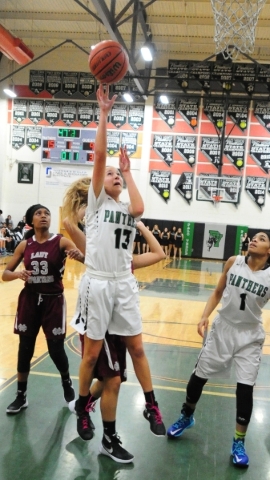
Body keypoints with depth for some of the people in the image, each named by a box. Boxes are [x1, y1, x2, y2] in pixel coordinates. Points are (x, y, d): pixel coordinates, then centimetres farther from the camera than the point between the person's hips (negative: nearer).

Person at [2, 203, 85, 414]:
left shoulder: (61, 242, -8)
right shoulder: (24, 245, 0)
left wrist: (78, 255, -43)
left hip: (53, 300, -2)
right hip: (30, 299, 3)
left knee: (56, 348, 3)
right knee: (25, 348, 8)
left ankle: (67, 383, 33)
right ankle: (21, 396, 26)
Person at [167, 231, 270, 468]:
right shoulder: (234, 262, -7)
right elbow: (218, 292, 2)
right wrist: (205, 316, -6)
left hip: (250, 336, -2)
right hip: (223, 328, 2)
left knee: (245, 388, -2)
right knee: (199, 375, 11)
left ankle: (239, 443, 19)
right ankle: (186, 417, 38)